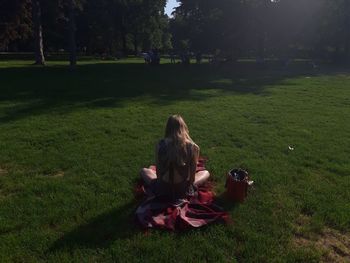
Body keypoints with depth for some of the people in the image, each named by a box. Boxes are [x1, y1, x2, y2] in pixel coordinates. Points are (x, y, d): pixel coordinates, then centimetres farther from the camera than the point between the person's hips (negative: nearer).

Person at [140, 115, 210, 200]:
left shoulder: (160, 144, -11)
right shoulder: (193, 147, -13)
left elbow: (158, 171, -2)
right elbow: (192, 175, -5)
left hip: (163, 190, 2)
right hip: (183, 191, -2)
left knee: (144, 171, 31)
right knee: (206, 173, 26)